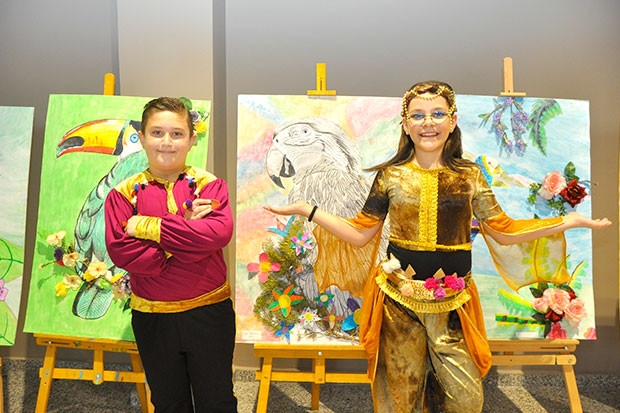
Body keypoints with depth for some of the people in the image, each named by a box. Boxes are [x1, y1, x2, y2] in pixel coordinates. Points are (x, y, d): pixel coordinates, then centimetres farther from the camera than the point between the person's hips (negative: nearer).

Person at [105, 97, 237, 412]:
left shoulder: (209, 184, -4)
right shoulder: (125, 193, -2)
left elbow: (219, 232, -22)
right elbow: (120, 250, -14)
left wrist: (147, 226, -19)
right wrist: (187, 234, -20)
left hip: (209, 311, -1)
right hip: (152, 316, 2)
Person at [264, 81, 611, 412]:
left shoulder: (470, 175, 2)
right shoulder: (390, 176, -1)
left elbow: (504, 233, 5)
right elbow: (361, 234, 1)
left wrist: (572, 221, 1)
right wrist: (305, 209, -3)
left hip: (453, 301, 1)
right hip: (399, 299, -1)